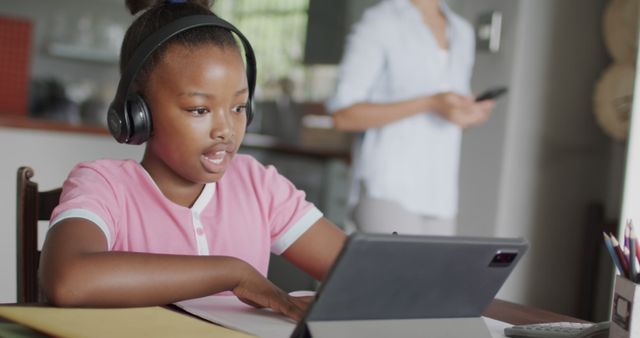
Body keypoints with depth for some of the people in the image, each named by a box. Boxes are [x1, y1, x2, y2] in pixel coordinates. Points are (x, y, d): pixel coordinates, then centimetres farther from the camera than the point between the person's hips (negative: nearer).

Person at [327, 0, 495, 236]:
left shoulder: (462, 32, 16)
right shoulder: (378, 23, -4)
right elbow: (343, 116, -10)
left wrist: (470, 115, -1)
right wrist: (429, 104, -16)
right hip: (387, 193, -6)